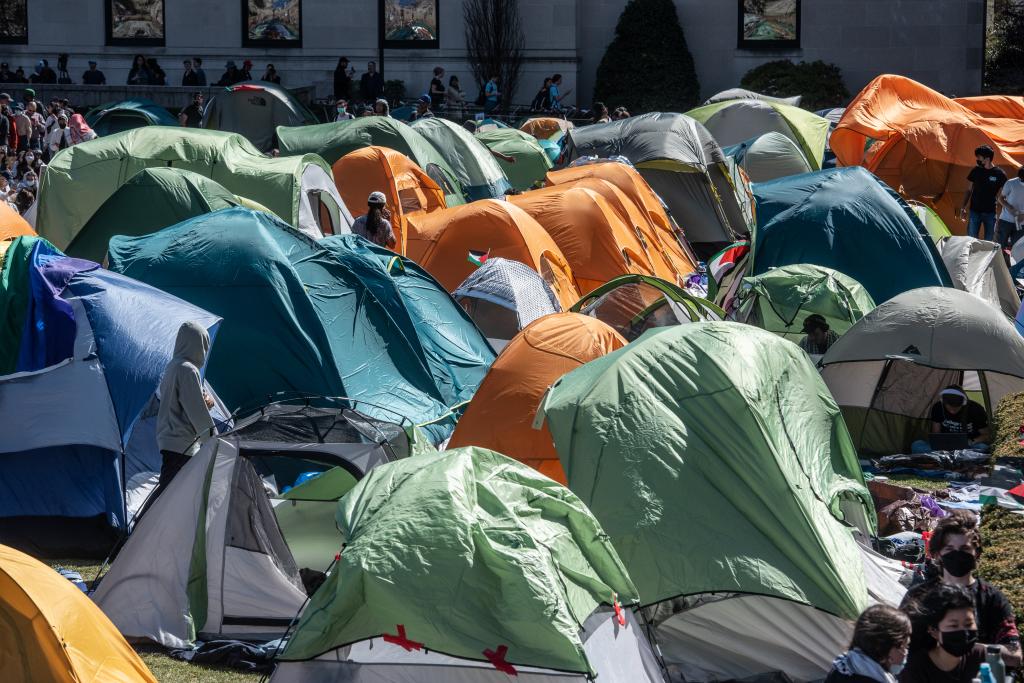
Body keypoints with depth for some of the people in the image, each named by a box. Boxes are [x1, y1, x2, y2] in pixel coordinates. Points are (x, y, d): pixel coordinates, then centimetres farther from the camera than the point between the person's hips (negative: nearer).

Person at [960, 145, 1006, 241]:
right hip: (975, 210, 2)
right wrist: (963, 207, 6)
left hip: (990, 212, -2)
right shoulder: (976, 171, 2)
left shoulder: (999, 174, -6)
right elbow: (969, 190, 11)